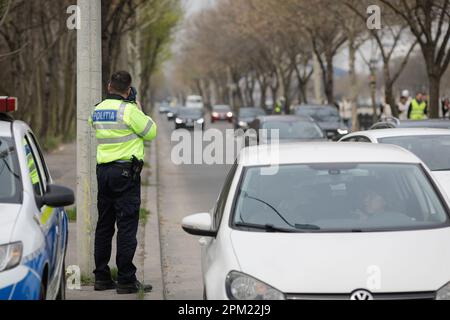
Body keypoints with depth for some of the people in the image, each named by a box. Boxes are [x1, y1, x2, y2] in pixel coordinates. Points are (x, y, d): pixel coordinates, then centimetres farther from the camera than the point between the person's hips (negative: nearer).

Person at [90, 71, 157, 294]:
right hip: (125, 171, -7)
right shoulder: (128, 110, -13)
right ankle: (126, 280, -6)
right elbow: (151, 132, -5)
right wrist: (137, 107, 6)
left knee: (104, 225, 12)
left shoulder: (97, 110, 8)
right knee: (127, 226, -5)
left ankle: (101, 277, 15)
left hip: (103, 171, 7)